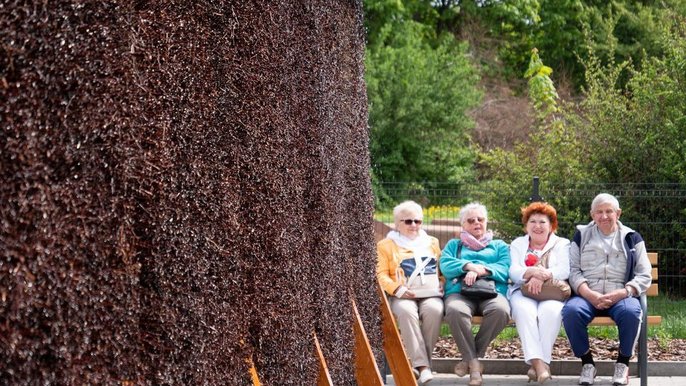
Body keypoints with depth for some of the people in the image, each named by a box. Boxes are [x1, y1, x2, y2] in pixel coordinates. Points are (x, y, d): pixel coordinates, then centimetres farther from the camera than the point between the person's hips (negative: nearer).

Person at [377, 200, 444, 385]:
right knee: (406, 312, -37)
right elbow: (381, 274, 4)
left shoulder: (432, 243, 26)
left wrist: (443, 284, 3)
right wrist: (398, 289, -13)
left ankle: (420, 363, -27)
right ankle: (422, 364, -39)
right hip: (403, 296, -2)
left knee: (434, 310, -34)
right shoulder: (386, 245, 14)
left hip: (431, 294, 2)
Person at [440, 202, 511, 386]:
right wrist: (469, 266, -8)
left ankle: (472, 357, -19)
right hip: (459, 291, 0)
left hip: (492, 291, 1)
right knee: (455, 311, -39)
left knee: (501, 310, -37)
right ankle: (473, 363, -26)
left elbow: (505, 270, 7)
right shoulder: (454, 245, 30)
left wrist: (482, 270, -10)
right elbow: (445, 266, 8)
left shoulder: (499, 246, 28)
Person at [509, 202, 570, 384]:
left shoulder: (562, 244, 17)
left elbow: (564, 270, -3)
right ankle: (538, 362, -42)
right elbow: (513, 272, 2)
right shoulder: (517, 244, 20)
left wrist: (542, 276, -22)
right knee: (525, 311, -34)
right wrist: (533, 271, -20)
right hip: (523, 292, 1)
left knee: (550, 311, -36)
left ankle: (542, 362, -33)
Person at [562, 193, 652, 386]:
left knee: (631, 312, -35)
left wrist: (621, 293, -12)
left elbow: (644, 276, 7)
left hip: (620, 296, 0)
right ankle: (587, 362, -13)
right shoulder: (581, 235, 16)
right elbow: (573, 270, 5)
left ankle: (623, 363, -11)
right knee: (571, 311, -33)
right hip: (587, 296, 1)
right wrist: (589, 294, -14)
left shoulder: (632, 238, 15)